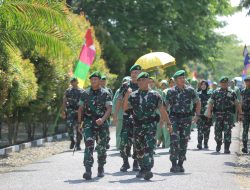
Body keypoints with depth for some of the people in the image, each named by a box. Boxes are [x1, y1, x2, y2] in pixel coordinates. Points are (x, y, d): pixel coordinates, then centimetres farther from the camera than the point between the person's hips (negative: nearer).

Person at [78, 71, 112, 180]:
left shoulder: (105, 94, 1)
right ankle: (88, 170, -22)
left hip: (101, 123, 0)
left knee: (102, 147, 9)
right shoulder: (85, 94, 8)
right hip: (88, 123, 0)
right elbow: (80, 109, 13)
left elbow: (109, 109, -7)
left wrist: (103, 119, -24)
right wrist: (79, 122, 4)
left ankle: (101, 169, 29)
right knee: (89, 144, -15)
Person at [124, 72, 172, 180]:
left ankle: (148, 169, -23)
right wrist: (127, 95, -9)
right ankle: (142, 169, 27)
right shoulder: (133, 95, 9)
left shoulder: (155, 95, 2)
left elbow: (162, 110, 4)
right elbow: (125, 108, 1)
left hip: (150, 125, -4)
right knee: (139, 149, 12)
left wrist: (168, 123, 2)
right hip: (138, 125, 4)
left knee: (149, 148, -16)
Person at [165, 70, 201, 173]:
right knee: (174, 141, -12)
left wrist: (197, 115, 7)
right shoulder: (171, 91, 0)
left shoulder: (190, 90, 3)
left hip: (186, 118, 2)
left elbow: (198, 102, 14)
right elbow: (166, 105, 6)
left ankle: (180, 164, 15)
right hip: (174, 118, -2)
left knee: (184, 142, 5)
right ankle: (174, 164, -11)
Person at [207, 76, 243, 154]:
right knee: (218, 131, 5)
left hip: (228, 115, -1)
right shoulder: (215, 93, 8)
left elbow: (237, 104, 10)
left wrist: (240, 113, 6)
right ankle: (218, 145, 28)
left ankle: (227, 148, -6)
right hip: (218, 115, 1)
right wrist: (209, 112, -11)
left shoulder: (232, 93, 8)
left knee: (227, 132, -8)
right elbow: (210, 103, 3)